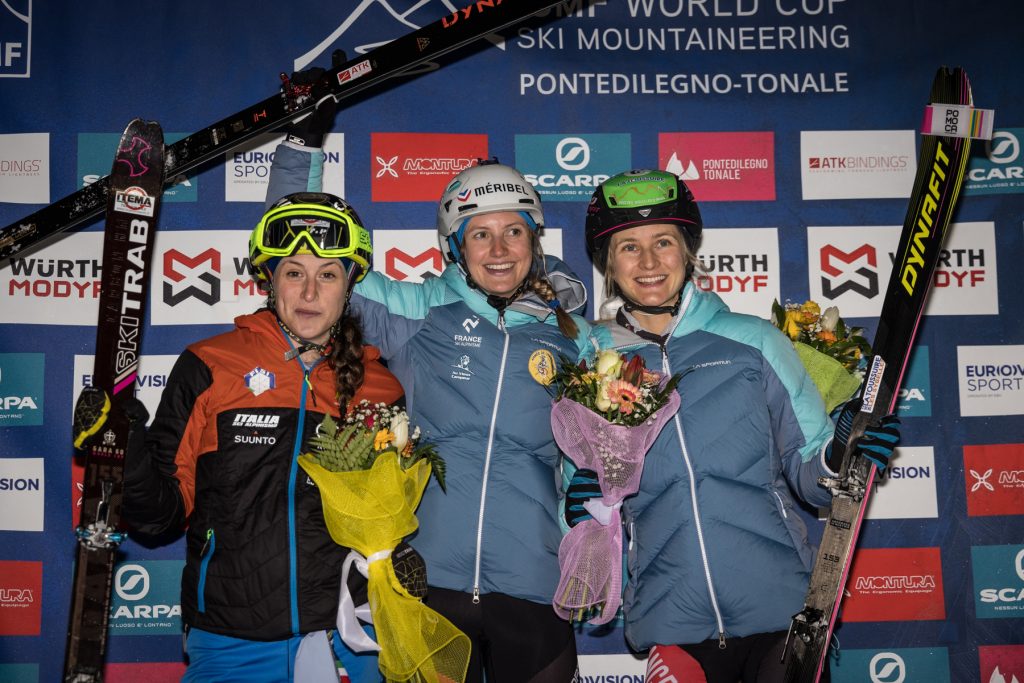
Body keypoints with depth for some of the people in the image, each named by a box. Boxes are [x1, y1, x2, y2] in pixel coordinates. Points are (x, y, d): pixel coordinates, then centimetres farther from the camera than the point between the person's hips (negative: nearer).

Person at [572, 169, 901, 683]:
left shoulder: (754, 341, 0)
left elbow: (807, 473, 4)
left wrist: (840, 459, -15)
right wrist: (586, 503, -7)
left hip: (781, 608, 0)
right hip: (671, 623, 1)